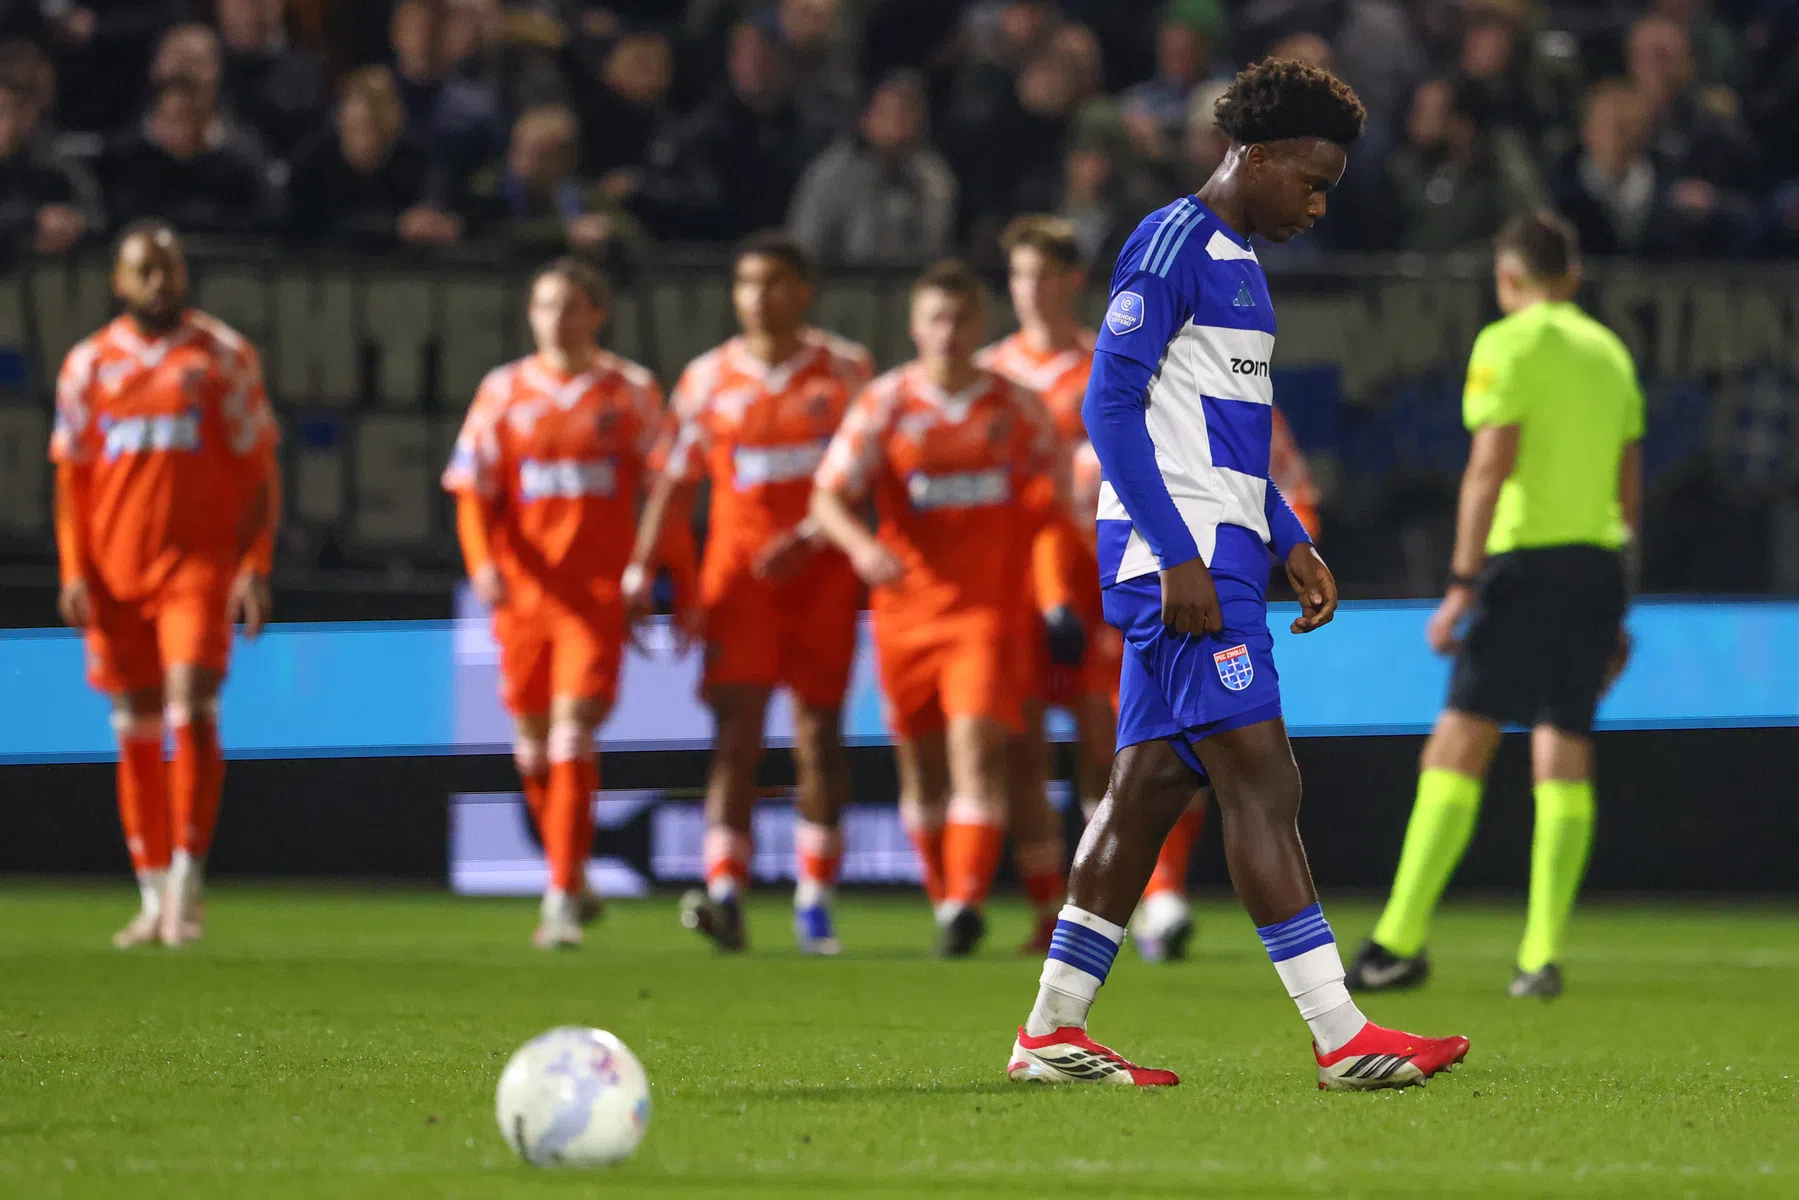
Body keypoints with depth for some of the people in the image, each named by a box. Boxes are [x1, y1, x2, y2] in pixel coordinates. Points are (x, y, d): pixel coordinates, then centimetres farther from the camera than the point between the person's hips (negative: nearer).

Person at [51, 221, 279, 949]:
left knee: (193, 711, -18)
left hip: (198, 564, -3)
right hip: (115, 571, 3)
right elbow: (71, 478, 12)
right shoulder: (88, 365, 9)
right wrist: (74, 573, 2)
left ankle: (187, 876, -13)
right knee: (135, 734, 5)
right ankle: (154, 900, 11)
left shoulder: (223, 357, 3)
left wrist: (255, 568, -6)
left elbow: (259, 472, 3)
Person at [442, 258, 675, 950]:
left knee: (573, 732, -15)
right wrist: (483, 561, -13)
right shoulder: (503, 393, 7)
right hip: (523, 591, 3)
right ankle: (572, 882, 28)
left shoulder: (631, 392, 4)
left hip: (598, 594, -3)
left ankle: (562, 899, -16)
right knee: (534, 745, 9)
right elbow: (473, 491, 4)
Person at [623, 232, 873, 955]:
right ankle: (725, 894, -19)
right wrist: (641, 572, -3)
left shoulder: (846, 371, 1)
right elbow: (676, 481, 7)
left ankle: (814, 900, 9)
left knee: (818, 733, 0)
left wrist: (809, 538, -16)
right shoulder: (708, 379, 5)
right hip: (738, 572, 1)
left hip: (821, 574, -1)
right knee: (736, 730, -10)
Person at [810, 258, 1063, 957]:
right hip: (907, 606, 1)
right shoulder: (884, 404, 1)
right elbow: (829, 495, -5)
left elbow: (1051, 496, 17)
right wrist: (861, 546, -26)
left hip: (988, 606, -1)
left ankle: (966, 901, -24)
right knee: (921, 762, 8)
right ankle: (946, 902, 23)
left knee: (977, 746, -18)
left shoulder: (1017, 408, 5)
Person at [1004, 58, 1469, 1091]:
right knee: (1261, 777, -12)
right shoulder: (1172, 244, -10)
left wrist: (1291, 543, 19)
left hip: (1213, 556, 10)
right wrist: (1178, 557, -20)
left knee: (1152, 783, 9)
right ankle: (1341, 1037, -16)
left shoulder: (1238, 261, 20)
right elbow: (1111, 405, -16)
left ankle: (1054, 1032, 11)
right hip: (1179, 557, -10)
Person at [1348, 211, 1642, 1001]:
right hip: (1598, 559, 6)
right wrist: (1613, 611, 23)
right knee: (1565, 756, 3)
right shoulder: (1610, 351, 17)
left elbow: (1490, 469, -12)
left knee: (1457, 747, -6)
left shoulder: (1508, 344, -3)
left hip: (1527, 555, -6)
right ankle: (1542, 957, -3)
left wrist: (1462, 583, -13)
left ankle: (1401, 941, -10)